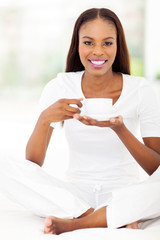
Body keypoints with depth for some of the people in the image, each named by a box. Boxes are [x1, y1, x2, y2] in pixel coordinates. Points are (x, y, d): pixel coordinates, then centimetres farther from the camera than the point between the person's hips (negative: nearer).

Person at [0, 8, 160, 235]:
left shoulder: (139, 89, -6)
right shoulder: (60, 88, -3)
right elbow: (32, 164, -6)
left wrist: (119, 129, -26)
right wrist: (44, 119, -25)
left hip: (125, 196, -1)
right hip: (75, 194, 1)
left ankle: (73, 223, -27)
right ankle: (118, 219, -25)